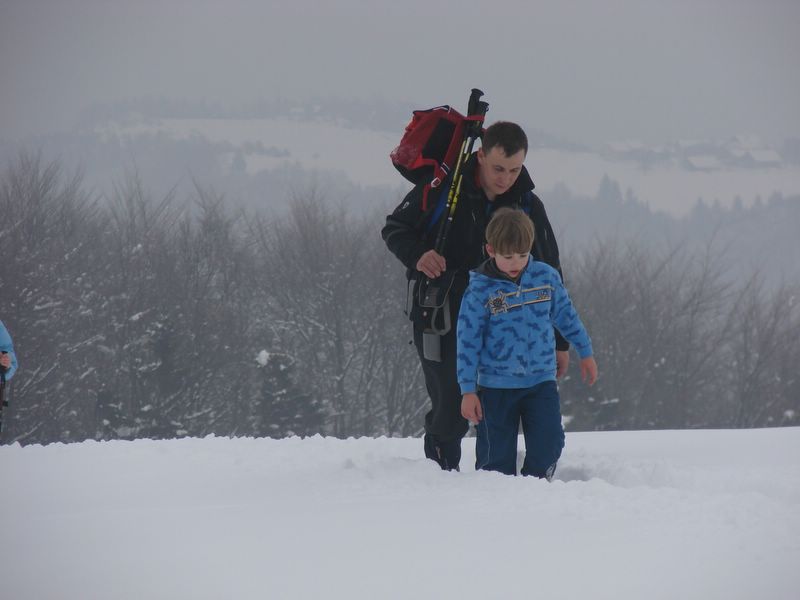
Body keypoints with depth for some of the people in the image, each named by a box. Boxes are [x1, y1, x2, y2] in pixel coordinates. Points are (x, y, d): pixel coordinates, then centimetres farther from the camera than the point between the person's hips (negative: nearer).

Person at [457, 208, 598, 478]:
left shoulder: (546, 277, 0)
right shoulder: (479, 290, -9)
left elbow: (566, 315, 16)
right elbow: (468, 341, -6)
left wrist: (585, 353, 23)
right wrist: (468, 391, -7)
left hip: (541, 381, 2)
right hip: (496, 386, -2)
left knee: (548, 444, -9)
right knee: (497, 455, 1)